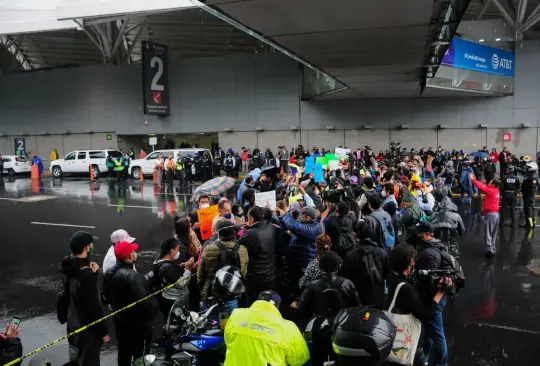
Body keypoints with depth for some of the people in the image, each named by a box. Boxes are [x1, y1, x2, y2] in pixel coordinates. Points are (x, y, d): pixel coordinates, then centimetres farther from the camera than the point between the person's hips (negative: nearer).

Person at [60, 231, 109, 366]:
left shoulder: (68, 268, -2)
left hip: (72, 325, 9)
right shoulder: (86, 274, -29)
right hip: (87, 329, -9)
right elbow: (93, 307, -27)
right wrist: (103, 331, -16)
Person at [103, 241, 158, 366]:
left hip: (120, 320, 9)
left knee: (123, 354, 21)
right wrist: (154, 304, -11)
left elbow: (107, 296, 14)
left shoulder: (109, 273, 1)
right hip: (137, 323, -9)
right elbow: (144, 301, -30)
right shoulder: (132, 276, -28)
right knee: (140, 356, 5)